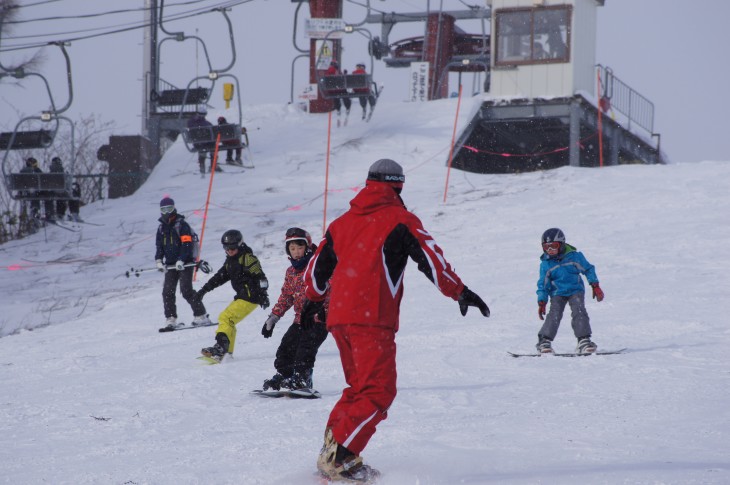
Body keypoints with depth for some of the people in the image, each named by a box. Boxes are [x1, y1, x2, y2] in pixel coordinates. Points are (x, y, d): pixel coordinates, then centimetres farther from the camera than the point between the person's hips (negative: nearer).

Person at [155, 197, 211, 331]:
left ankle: (201, 316, -7)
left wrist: (181, 260, -25)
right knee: (167, 291, -5)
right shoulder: (162, 227, 15)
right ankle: (171, 320, -1)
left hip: (185, 263, -6)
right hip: (170, 264, 6)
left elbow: (187, 244, -15)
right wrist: (159, 261, -1)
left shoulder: (182, 224, -6)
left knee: (186, 290, -14)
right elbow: (159, 246, 16)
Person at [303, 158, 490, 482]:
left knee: (359, 388, 20)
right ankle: (337, 459, -18)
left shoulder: (343, 221, 20)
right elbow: (431, 258, -7)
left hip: (339, 318, 7)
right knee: (379, 393, -8)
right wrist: (459, 291, -3)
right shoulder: (400, 219, 1)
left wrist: (312, 300, 45)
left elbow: (318, 267, 29)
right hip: (372, 319, -7)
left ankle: (332, 447, 6)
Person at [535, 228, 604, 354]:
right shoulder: (546, 263, -4)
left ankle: (584, 340, -13)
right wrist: (541, 302, -4)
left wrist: (595, 286, 1)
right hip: (558, 293, 0)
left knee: (579, 312, -17)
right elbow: (543, 284, 2)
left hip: (575, 290, 0)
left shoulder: (574, 256, -8)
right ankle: (544, 341, -12)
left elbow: (588, 269, 4)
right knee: (554, 314, -17)